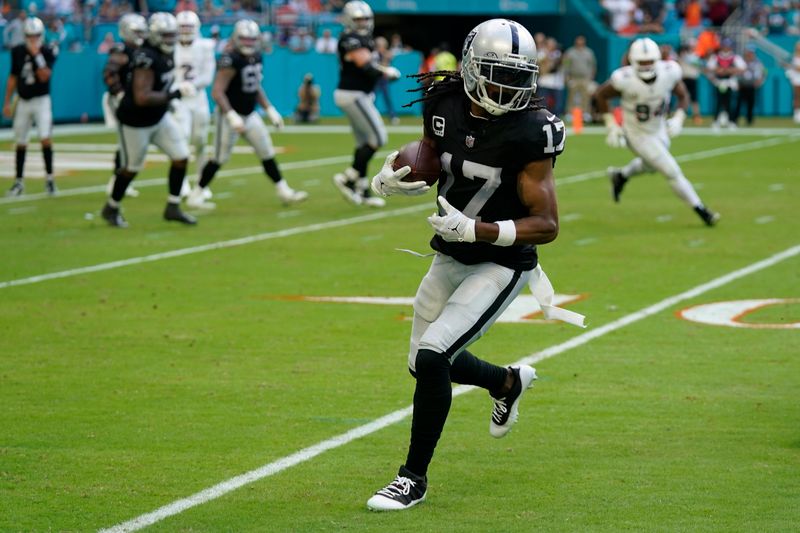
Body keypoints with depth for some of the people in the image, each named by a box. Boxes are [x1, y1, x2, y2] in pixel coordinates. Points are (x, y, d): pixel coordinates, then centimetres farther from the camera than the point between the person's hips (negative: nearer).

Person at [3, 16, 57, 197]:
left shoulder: (47, 52, -9)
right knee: (21, 143, 8)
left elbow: (44, 76, -23)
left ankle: (49, 178, -2)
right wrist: (7, 102, 10)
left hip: (41, 101, -4)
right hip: (23, 101, 4)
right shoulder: (18, 52, 2)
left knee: (46, 139, -15)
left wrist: (36, 54, -25)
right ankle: (19, 182, 16)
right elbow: (13, 78, 10)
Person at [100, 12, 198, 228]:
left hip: (159, 117, 8)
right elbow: (142, 98, -37)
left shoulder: (167, 53, -1)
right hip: (136, 121, -8)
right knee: (131, 167, 7)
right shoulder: (147, 58, -30)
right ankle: (111, 209, 28)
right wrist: (174, 94, -33)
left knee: (181, 157, 3)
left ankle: (173, 207, 13)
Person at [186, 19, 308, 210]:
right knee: (220, 158, -2)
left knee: (267, 153, 8)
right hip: (230, 115, -8)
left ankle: (284, 192, 16)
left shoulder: (256, 57, 4)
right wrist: (232, 117, -33)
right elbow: (217, 92, -28)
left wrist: (270, 110, 14)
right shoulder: (230, 60, -23)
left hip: (250, 114, 8)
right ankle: (195, 196, 9)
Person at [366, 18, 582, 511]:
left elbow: (547, 225, -23)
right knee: (426, 363, 18)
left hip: (501, 265, -7)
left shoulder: (530, 132, -23)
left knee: (431, 355, -20)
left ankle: (414, 478, -2)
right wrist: (392, 176, -9)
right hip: (450, 259, 7)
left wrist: (476, 229, -34)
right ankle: (509, 382, 50)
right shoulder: (445, 105, -7)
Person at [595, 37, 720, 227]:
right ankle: (701, 210, 9)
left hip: (659, 130, 5)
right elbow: (600, 95, -14)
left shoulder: (669, 72, -21)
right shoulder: (625, 79, -31)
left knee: (651, 165, 31)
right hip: (639, 135, -5)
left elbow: (683, 96, -2)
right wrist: (611, 125, -15)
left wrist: (678, 118, -18)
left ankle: (620, 176, 56)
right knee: (672, 172, -5)